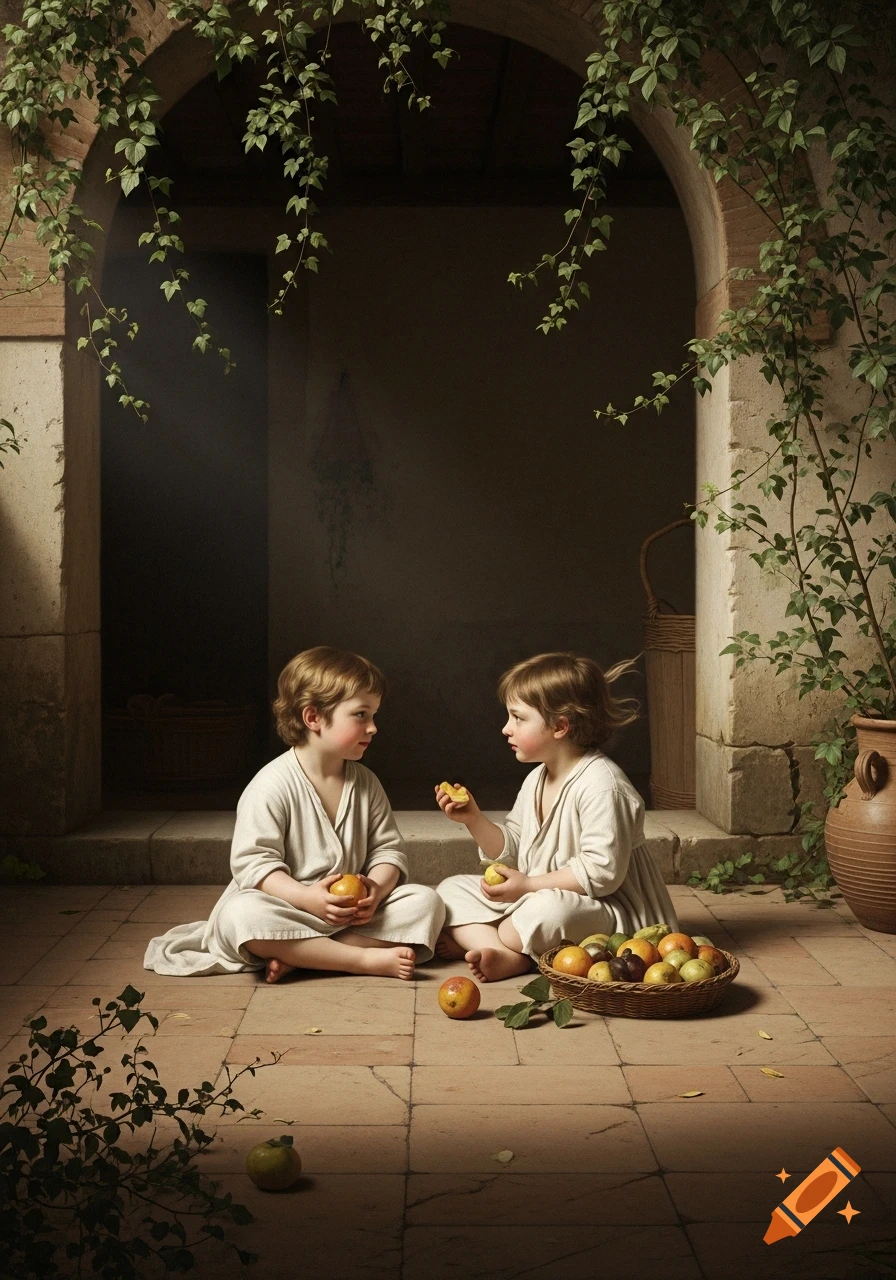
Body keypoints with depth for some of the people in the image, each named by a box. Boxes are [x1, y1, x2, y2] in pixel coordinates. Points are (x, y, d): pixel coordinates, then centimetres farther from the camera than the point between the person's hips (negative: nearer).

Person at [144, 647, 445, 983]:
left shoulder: (366, 783, 7)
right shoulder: (273, 785, -12)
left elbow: (388, 849, 7)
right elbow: (252, 862, -16)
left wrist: (376, 888, -15)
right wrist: (306, 898, -29)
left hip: (351, 914, 5)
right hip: (290, 909, -5)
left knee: (426, 902, -14)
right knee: (240, 915, -35)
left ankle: (300, 956, -23)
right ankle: (368, 959, -31)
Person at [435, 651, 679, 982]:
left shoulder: (601, 784, -20)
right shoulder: (536, 781, 9)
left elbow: (602, 872, -26)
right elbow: (511, 850, 15)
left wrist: (528, 885, -23)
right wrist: (474, 820, -2)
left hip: (605, 911, -9)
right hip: (532, 897, 9)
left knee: (549, 911, -40)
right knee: (452, 889, 1)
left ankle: (469, 939, -11)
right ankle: (505, 955, -25)